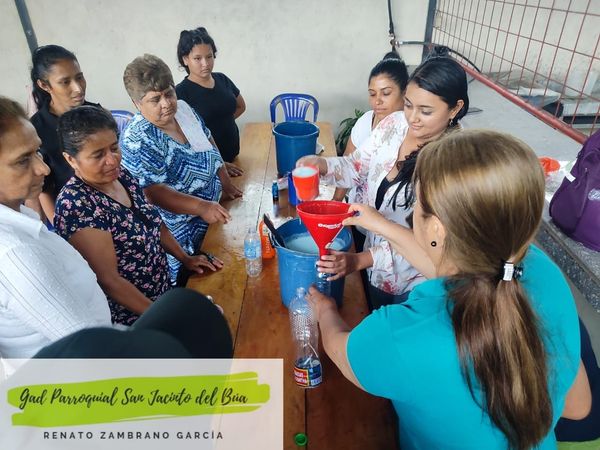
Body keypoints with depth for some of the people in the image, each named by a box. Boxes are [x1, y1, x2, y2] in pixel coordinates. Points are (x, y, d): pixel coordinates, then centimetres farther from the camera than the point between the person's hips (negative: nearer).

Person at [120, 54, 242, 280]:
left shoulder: (182, 108, 0)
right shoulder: (137, 140, -23)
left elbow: (208, 141, 12)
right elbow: (152, 192, -28)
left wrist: (226, 183, 5)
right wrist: (200, 206, -38)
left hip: (211, 218, 7)